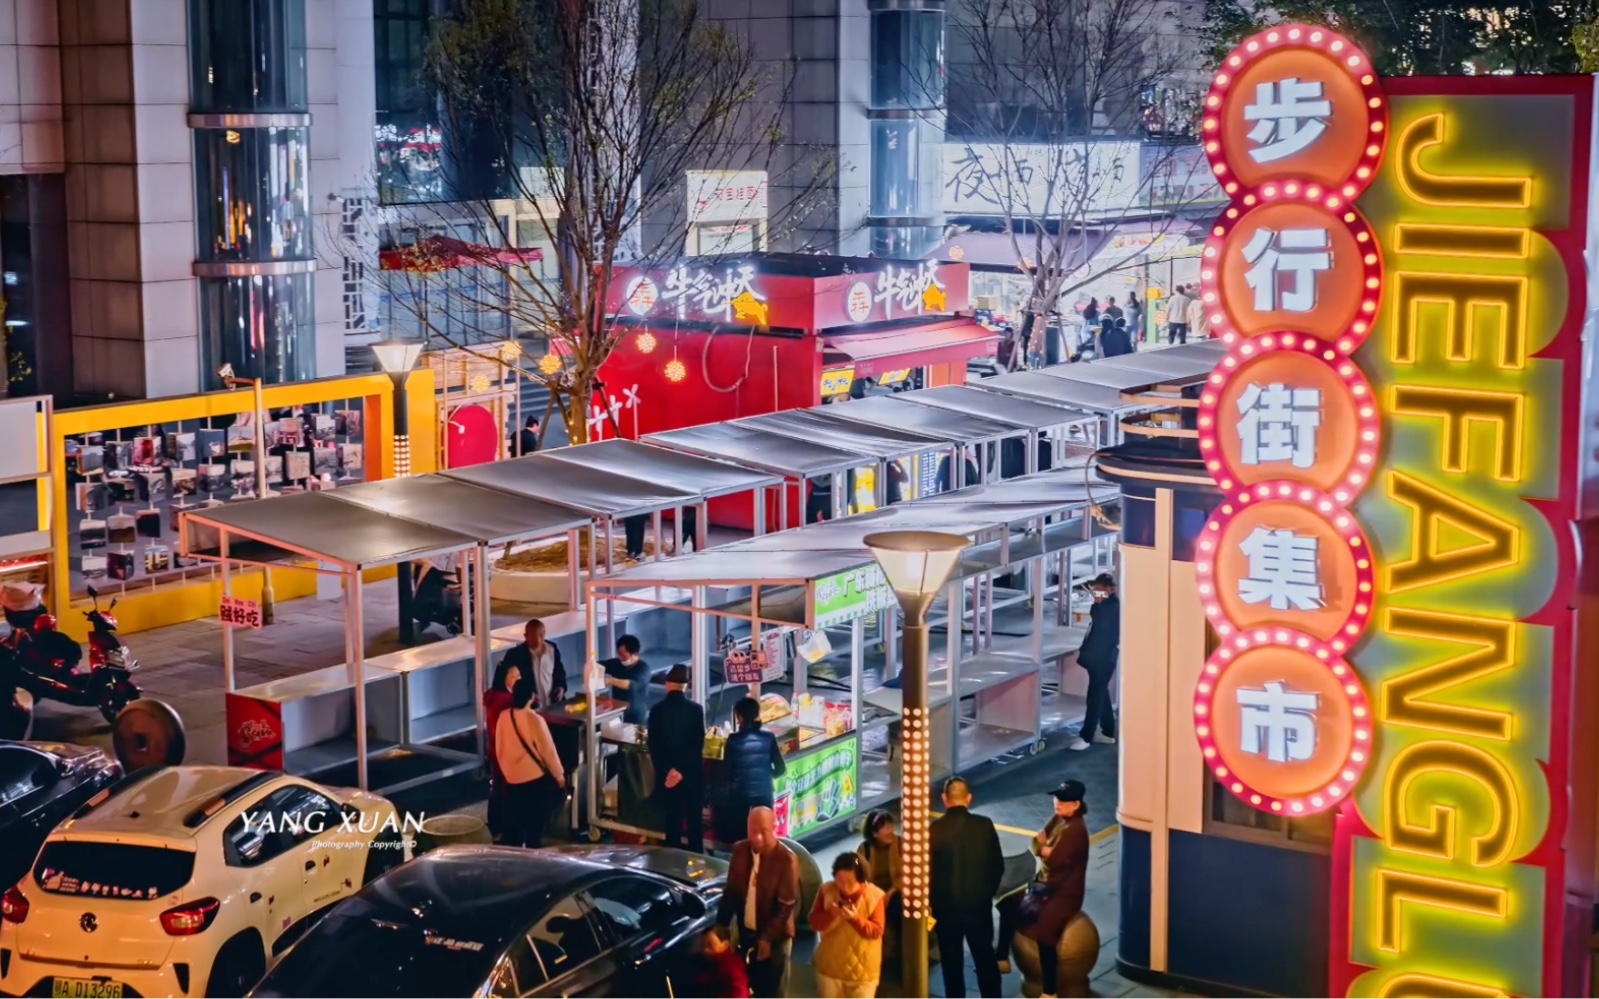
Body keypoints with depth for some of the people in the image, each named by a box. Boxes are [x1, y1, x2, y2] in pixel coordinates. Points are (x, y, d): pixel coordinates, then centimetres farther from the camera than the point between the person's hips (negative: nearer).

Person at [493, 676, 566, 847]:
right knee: (535, 825, 6)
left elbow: (499, 749, 7)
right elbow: (548, 750, -15)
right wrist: (559, 775, -1)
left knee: (514, 824, 15)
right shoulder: (534, 720, -21)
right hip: (536, 779, -5)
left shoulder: (503, 716, -4)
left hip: (511, 779, 6)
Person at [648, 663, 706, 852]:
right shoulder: (696, 709, -7)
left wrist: (669, 771, -8)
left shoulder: (657, 710, -5)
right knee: (694, 820, 7)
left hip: (667, 775, 0)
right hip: (692, 774, 0)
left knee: (672, 821, 8)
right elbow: (698, 745, -11)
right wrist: (681, 770, -12)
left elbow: (654, 746, -8)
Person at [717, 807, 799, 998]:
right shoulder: (740, 850, -3)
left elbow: (786, 905, -18)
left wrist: (767, 938, -20)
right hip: (746, 933, 5)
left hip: (775, 936, -5)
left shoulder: (786, 859, -20)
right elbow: (731, 892, 5)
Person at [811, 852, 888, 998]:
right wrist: (830, 914, -29)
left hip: (863, 967, -2)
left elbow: (877, 931, -16)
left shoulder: (874, 896, -14)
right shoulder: (827, 891, -7)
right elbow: (814, 922, -8)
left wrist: (856, 918, -32)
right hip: (831, 964, 2)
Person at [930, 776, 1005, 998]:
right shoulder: (984, 825, -8)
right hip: (979, 904, 2)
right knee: (985, 957, 16)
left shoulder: (935, 829, -14)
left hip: (946, 906, -2)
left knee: (952, 962, 10)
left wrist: (932, 901, 6)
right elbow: (998, 866, -1)